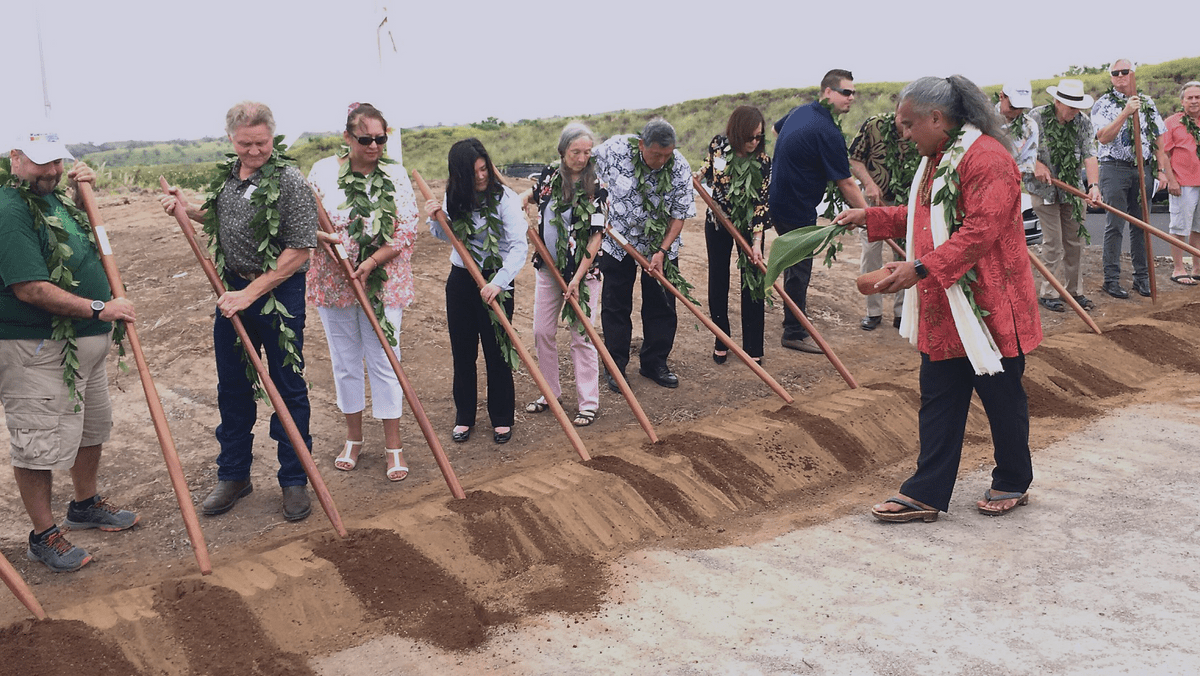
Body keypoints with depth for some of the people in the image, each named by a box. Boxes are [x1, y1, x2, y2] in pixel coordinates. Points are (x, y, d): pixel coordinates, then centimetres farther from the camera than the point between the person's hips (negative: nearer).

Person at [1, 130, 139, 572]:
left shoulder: (54, 199, 10)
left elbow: (83, 248, 31)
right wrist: (100, 308, -21)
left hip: (85, 338, 10)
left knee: (92, 427, 21)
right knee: (39, 440, 0)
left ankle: (85, 505, 40)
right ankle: (43, 536, 13)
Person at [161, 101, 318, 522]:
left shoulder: (289, 180, -15)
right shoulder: (226, 176, 7)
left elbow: (299, 251, -18)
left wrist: (250, 294, -19)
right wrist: (189, 212, 6)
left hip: (278, 290, -6)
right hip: (232, 289, 7)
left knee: (287, 388, 3)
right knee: (232, 387, 13)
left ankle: (294, 480, 17)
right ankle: (233, 476, 28)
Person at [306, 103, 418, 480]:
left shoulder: (395, 175, -2)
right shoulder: (323, 171, -2)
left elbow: (407, 231, -6)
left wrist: (372, 262, -18)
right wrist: (319, 234, -20)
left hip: (384, 283, -1)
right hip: (333, 283, 1)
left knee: (384, 361, 2)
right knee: (345, 360, 12)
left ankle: (393, 445, 13)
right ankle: (353, 438, 29)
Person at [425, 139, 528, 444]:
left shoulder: (504, 197, -15)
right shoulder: (455, 198, 1)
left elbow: (519, 245, -23)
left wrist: (499, 282, -33)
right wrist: (436, 219, -5)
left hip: (495, 281, -4)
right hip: (460, 279, 5)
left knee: (497, 352, 2)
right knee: (462, 352, 10)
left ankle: (502, 418, 18)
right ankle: (464, 416, 24)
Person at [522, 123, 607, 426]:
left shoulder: (595, 187, -13)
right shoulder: (549, 176, 0)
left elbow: (596, 236, -15)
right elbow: (532, 195, 25)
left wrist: (578, 277, -19)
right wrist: (517, 202, 2)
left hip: (582, 272, -5)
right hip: (548, 268, 5)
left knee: (581, 336, -2)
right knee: (542, 332, 10)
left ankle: (589, 402, 9)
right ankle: (550, 392, 27)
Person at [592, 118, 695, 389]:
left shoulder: (679, 168, -20)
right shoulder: (615, 149, -21)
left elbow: (679, 215, -12)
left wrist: (662, 251, -19)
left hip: (660, 245, 1)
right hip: (618, 239, -1)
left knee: (661, 305, 6)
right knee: (615, 306, 5)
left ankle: (654, 363, 22)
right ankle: (616, 366, 17)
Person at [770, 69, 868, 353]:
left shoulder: (799, 112, 5)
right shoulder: (828, 132, -23)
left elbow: (777, 129, 29)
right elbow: (846, 184, -21)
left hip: (777, 199, 10)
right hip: (797, 209, -10)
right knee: (799, 268, -1)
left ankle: (794, 304, 46)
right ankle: (794, 333, 6)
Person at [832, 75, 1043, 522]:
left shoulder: (986, 158, -18)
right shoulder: (936, 159, 15)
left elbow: (980, 230, -26)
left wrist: (921, 268, -31)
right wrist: (869, 217, 16)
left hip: (986, 307, -9)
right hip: (943, 310, 10)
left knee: (1002, 397, 8)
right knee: (938, 399, 10)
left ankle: (1013, 483, 26)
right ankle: (926, 493, 15)